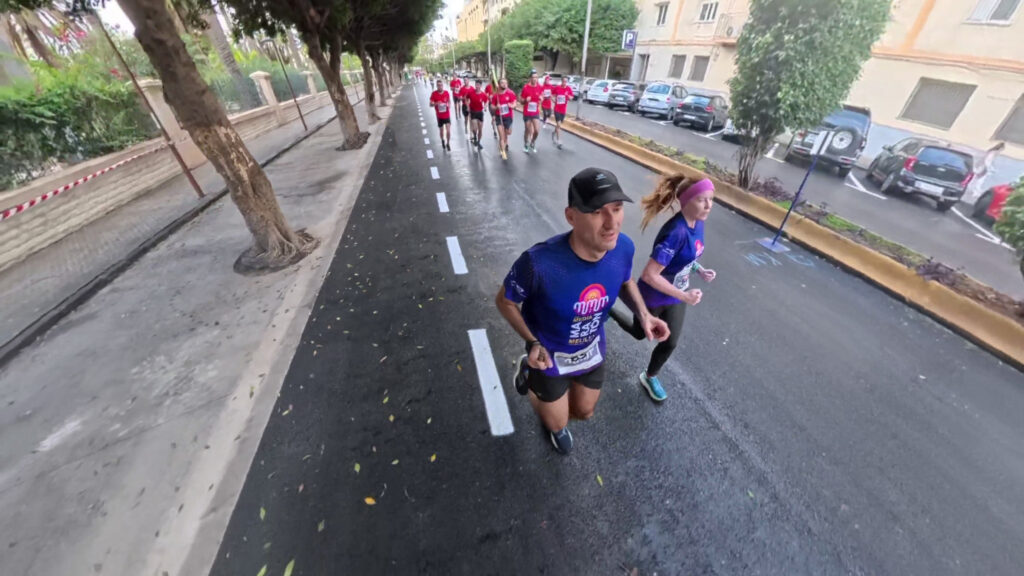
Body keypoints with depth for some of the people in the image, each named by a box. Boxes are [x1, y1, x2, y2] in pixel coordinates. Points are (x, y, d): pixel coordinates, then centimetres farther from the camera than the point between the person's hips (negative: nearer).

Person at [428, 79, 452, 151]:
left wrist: (449, 105, -10)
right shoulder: (434, 94, -9)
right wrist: (436, 104, -27)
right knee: (441, 130, 13)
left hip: (447, 115, 0)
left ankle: (448, 144, 12)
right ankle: (443, 141, 43)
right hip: (439, 116, 0)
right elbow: (431, 105, -6)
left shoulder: (447, 93, -3)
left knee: (448, 130, -11)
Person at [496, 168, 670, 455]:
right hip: (550, 355, -4)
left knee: (584, 412, 28)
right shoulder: (539, 262, -40)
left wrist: (643, 314, -16)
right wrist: (532, 343, -28)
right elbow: (504, 301, -18)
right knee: (558, 424, 21)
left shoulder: (623, 247, -24)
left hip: (592, 350, 5)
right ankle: (529, 372, 46)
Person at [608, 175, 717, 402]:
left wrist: (700, 270, -7)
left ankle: (650, 377, 44)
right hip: (653, 297, -7)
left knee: (670, 343, 15)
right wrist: (685, 296, -29)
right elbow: (649, 275, -35)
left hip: (675, 296, 7)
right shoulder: (676, 232, -35)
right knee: (639, 333, 21)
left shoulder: (698, 223, -8)